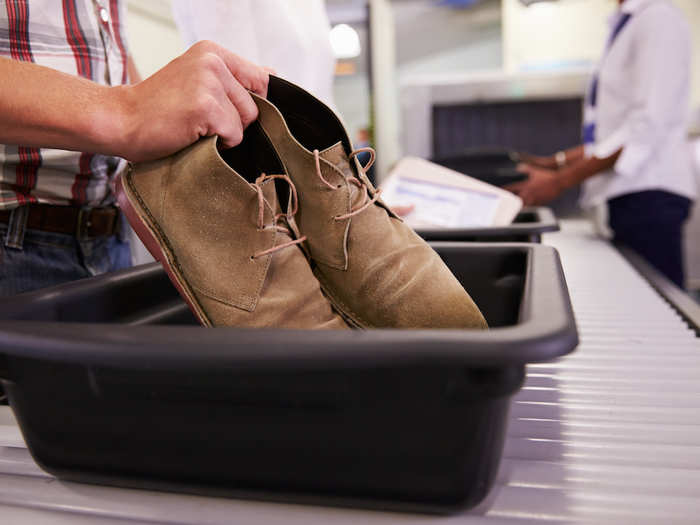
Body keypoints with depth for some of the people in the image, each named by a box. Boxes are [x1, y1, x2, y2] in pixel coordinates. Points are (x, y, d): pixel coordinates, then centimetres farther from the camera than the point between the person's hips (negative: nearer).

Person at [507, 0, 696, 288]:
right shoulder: (625, 24, 20)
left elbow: (649, 124, -17)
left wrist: (560, 181, -18)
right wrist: (558, 161, 15)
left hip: (648, 192, -9)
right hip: (627, 193, 9)